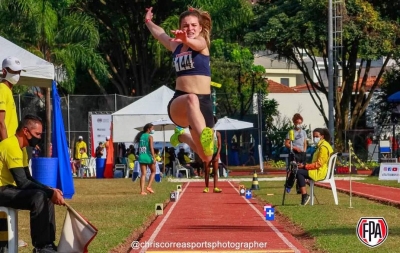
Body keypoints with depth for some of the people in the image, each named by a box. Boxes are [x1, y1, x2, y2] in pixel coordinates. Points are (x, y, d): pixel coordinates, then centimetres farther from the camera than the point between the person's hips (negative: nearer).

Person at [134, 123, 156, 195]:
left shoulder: (141, 136, 12)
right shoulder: (150, 137, -6)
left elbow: (138, 148, 14)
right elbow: (151, 148, -13)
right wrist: (154, 158, -14)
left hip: (141, 156, 5)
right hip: (148, 156, -5)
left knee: (143, 174, 5)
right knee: (153, 171, 15)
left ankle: (142, 190, -3)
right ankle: (149, 186, 2)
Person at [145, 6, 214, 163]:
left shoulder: (202, 43, 2)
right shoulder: (176, 46, 16)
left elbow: (196, 44, -26)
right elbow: (160, 33, 39)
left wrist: (186, 39, -49)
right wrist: (148, 22, 57)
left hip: (203, 102, -1)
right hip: (179, 103, 1)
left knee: (206, 157, 4)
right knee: (191, 99, -40)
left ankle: (182, 136, 36)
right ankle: (204, 137, -67)